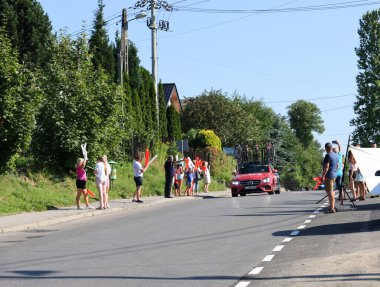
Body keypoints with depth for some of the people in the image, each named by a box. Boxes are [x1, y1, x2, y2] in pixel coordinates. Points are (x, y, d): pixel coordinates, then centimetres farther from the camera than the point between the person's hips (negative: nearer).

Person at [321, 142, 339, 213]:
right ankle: (333, 206, 26)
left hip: (328, 175, -9)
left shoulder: (328, 155, -15)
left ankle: (332, 208, -9)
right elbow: (337, 166, 21)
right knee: (331, 191, 20)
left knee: (329, 191, -7)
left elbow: (326, 167, -20)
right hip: (334, 175, 9)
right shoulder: (335, 155, 14)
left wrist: (323, 176, -18)